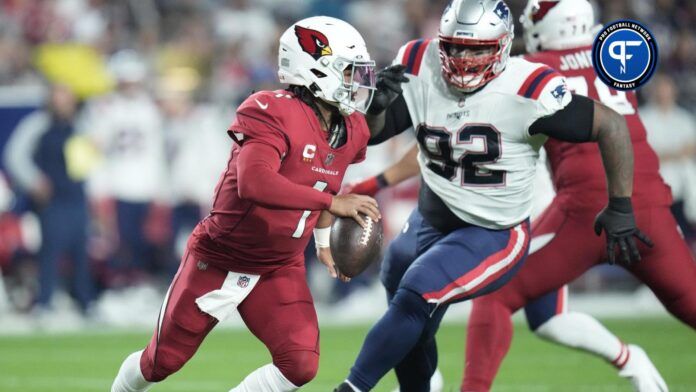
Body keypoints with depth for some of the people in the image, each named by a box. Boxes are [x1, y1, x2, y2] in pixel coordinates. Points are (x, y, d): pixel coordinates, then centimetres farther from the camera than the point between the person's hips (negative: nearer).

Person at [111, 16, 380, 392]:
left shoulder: (350, 132, -1)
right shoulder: (273, 113, -26)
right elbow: (254, 183, -42)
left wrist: (324, 241, 20)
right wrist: (332, 202, -39)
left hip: (280, 269, 6)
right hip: (218, 261, -6)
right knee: (162, 362, 7)